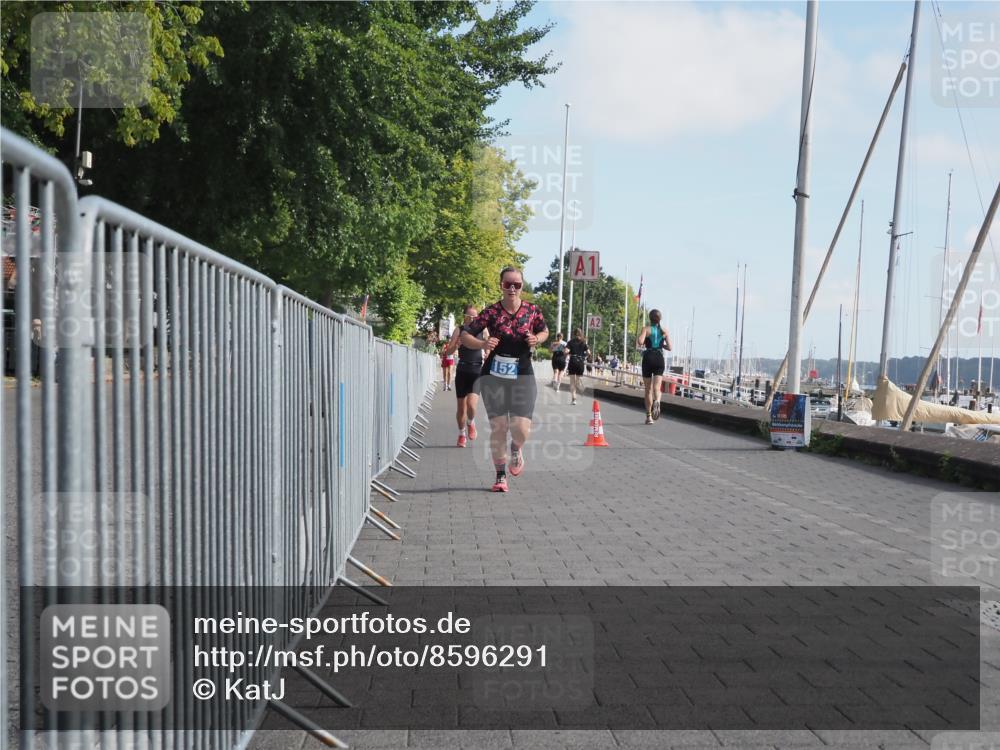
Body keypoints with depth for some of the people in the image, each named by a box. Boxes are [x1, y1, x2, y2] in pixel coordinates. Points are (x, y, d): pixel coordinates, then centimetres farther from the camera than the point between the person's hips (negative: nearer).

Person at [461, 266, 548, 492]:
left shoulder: (532, 311, -2)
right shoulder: (492, 312, -7)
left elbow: (544, 331, 16)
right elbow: (465, 335, -6)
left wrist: (537, 339, -7)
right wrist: (483, 344, -25)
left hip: (522, 376, 1)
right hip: (494, 376, -1)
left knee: (522, 429, -10)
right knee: (498, 427, 2)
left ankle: (516, 449, 28)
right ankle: (500, 476, 20)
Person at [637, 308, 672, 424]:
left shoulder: (646, 329, -2)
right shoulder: (664, 331, 6)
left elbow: (640, 342, -18)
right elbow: (669, 347, 1)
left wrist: (643, 345, 4)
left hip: (648, 358, -1)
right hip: (659, 359, 1)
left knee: (648, 389, 8)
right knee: (656, 387, -4)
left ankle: (649, 416, 11)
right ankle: (657, 401, -39)